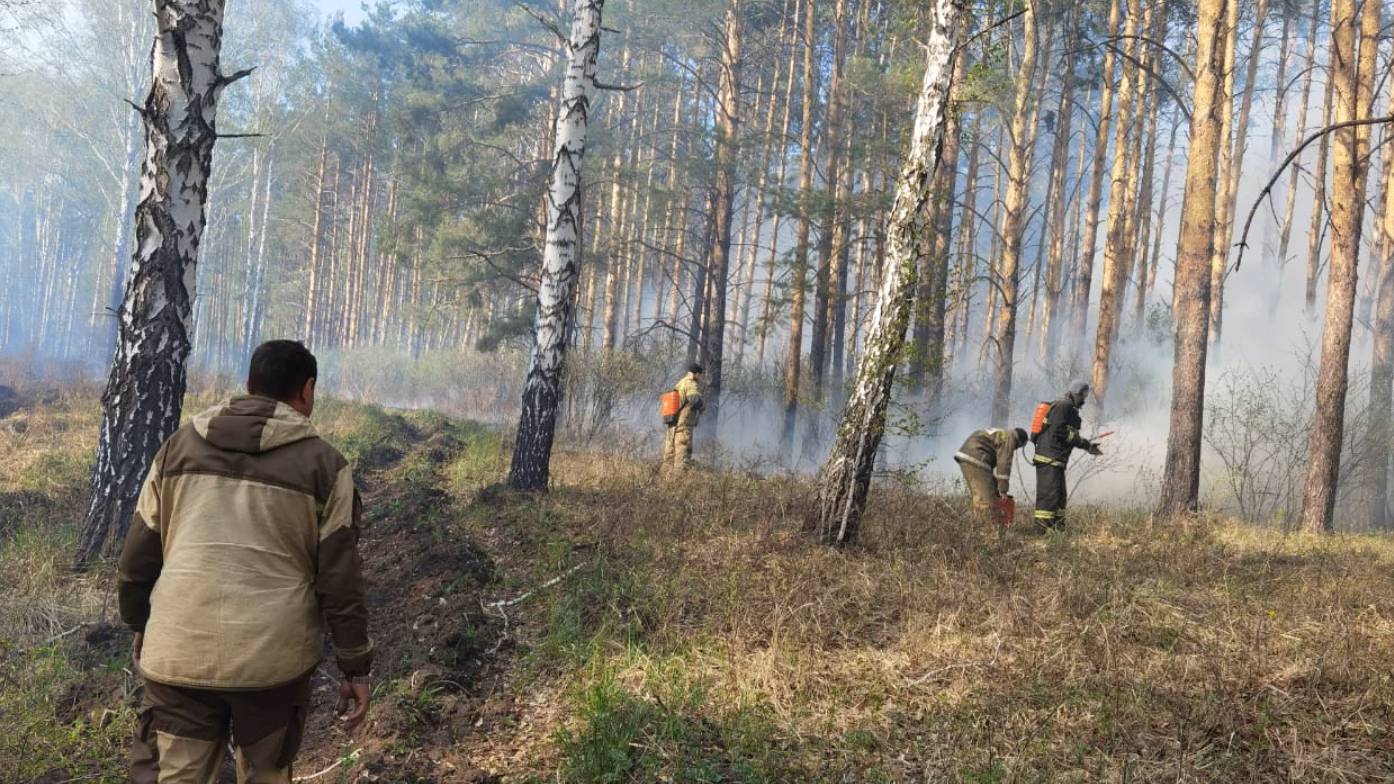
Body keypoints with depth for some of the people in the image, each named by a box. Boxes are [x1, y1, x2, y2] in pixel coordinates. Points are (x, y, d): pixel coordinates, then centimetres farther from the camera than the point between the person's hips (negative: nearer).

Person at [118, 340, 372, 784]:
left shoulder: (180, 445, 7)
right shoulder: (324, 465, -2)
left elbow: (139, 556, 12)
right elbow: (340, 579, -4)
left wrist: (140, 628, 26)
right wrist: (355, 667, 4)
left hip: (179, 655, 2)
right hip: (274, 660, -2)